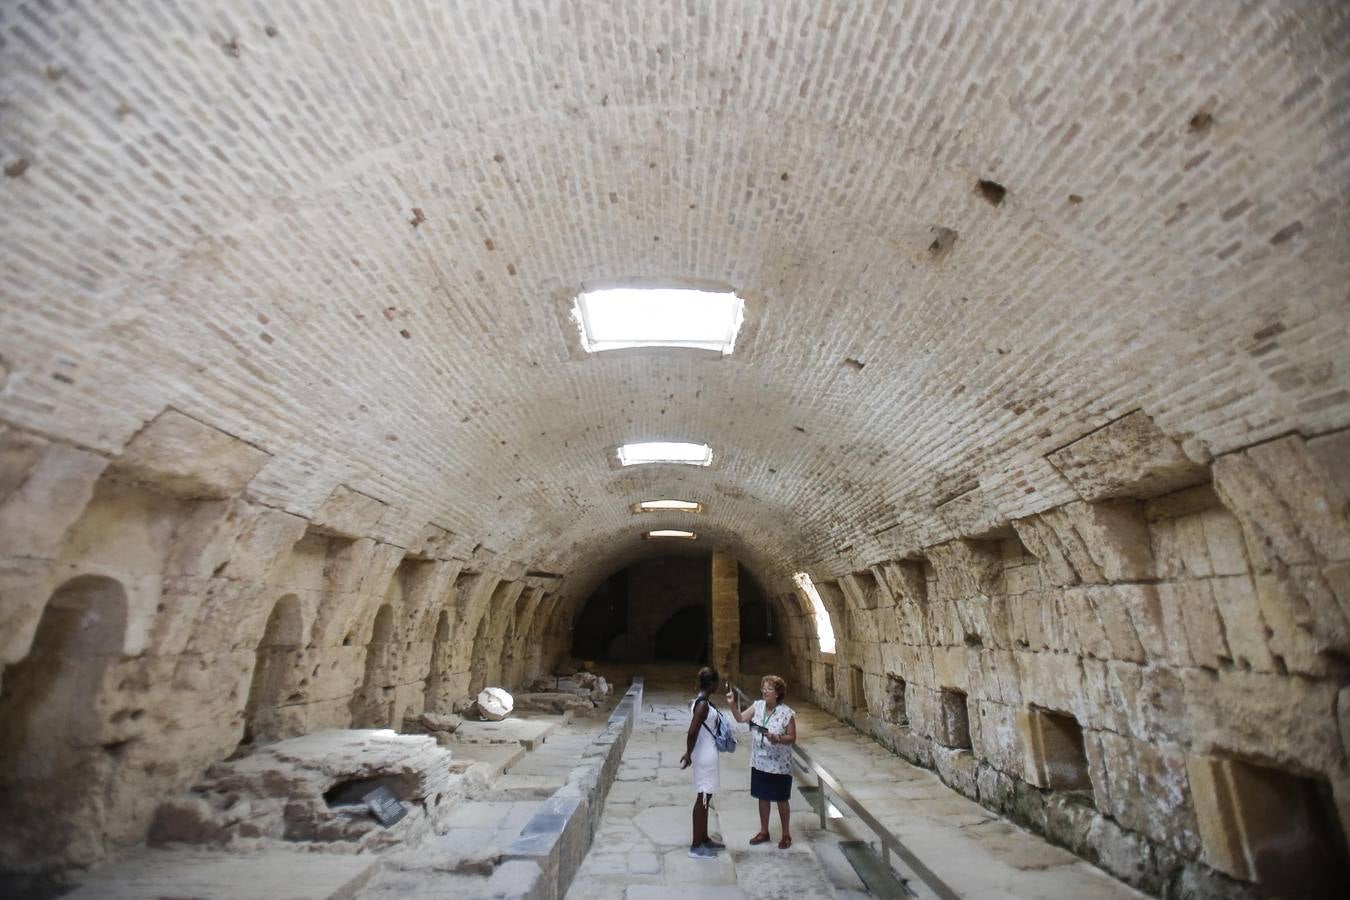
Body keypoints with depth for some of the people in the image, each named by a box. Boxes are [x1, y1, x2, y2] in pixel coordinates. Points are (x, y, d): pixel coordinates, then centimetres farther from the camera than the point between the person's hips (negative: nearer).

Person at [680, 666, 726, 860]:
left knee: (705, 798, 19)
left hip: (707, 754, 10)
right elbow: (692, 732, -26)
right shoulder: (703, 704, -24)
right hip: (705, 756, -9)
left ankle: (704, 839, 31)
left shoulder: (700, 701, 7)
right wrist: (688, 755, -15)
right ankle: (696, 846, 13)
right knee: (702, 799, 2)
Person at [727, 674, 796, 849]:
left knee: (781, 800, 11)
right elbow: (740, 718, -6)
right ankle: (764, 831, 37)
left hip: (779, 765, -5)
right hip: (760, 762, 5)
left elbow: (792, 738, -12)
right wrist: (732, 704, -22)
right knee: (763, 798, 18)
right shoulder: (758, 705, -4)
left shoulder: (787, 713, -18)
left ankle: (786, 835, 31)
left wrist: (777, 738, -29)